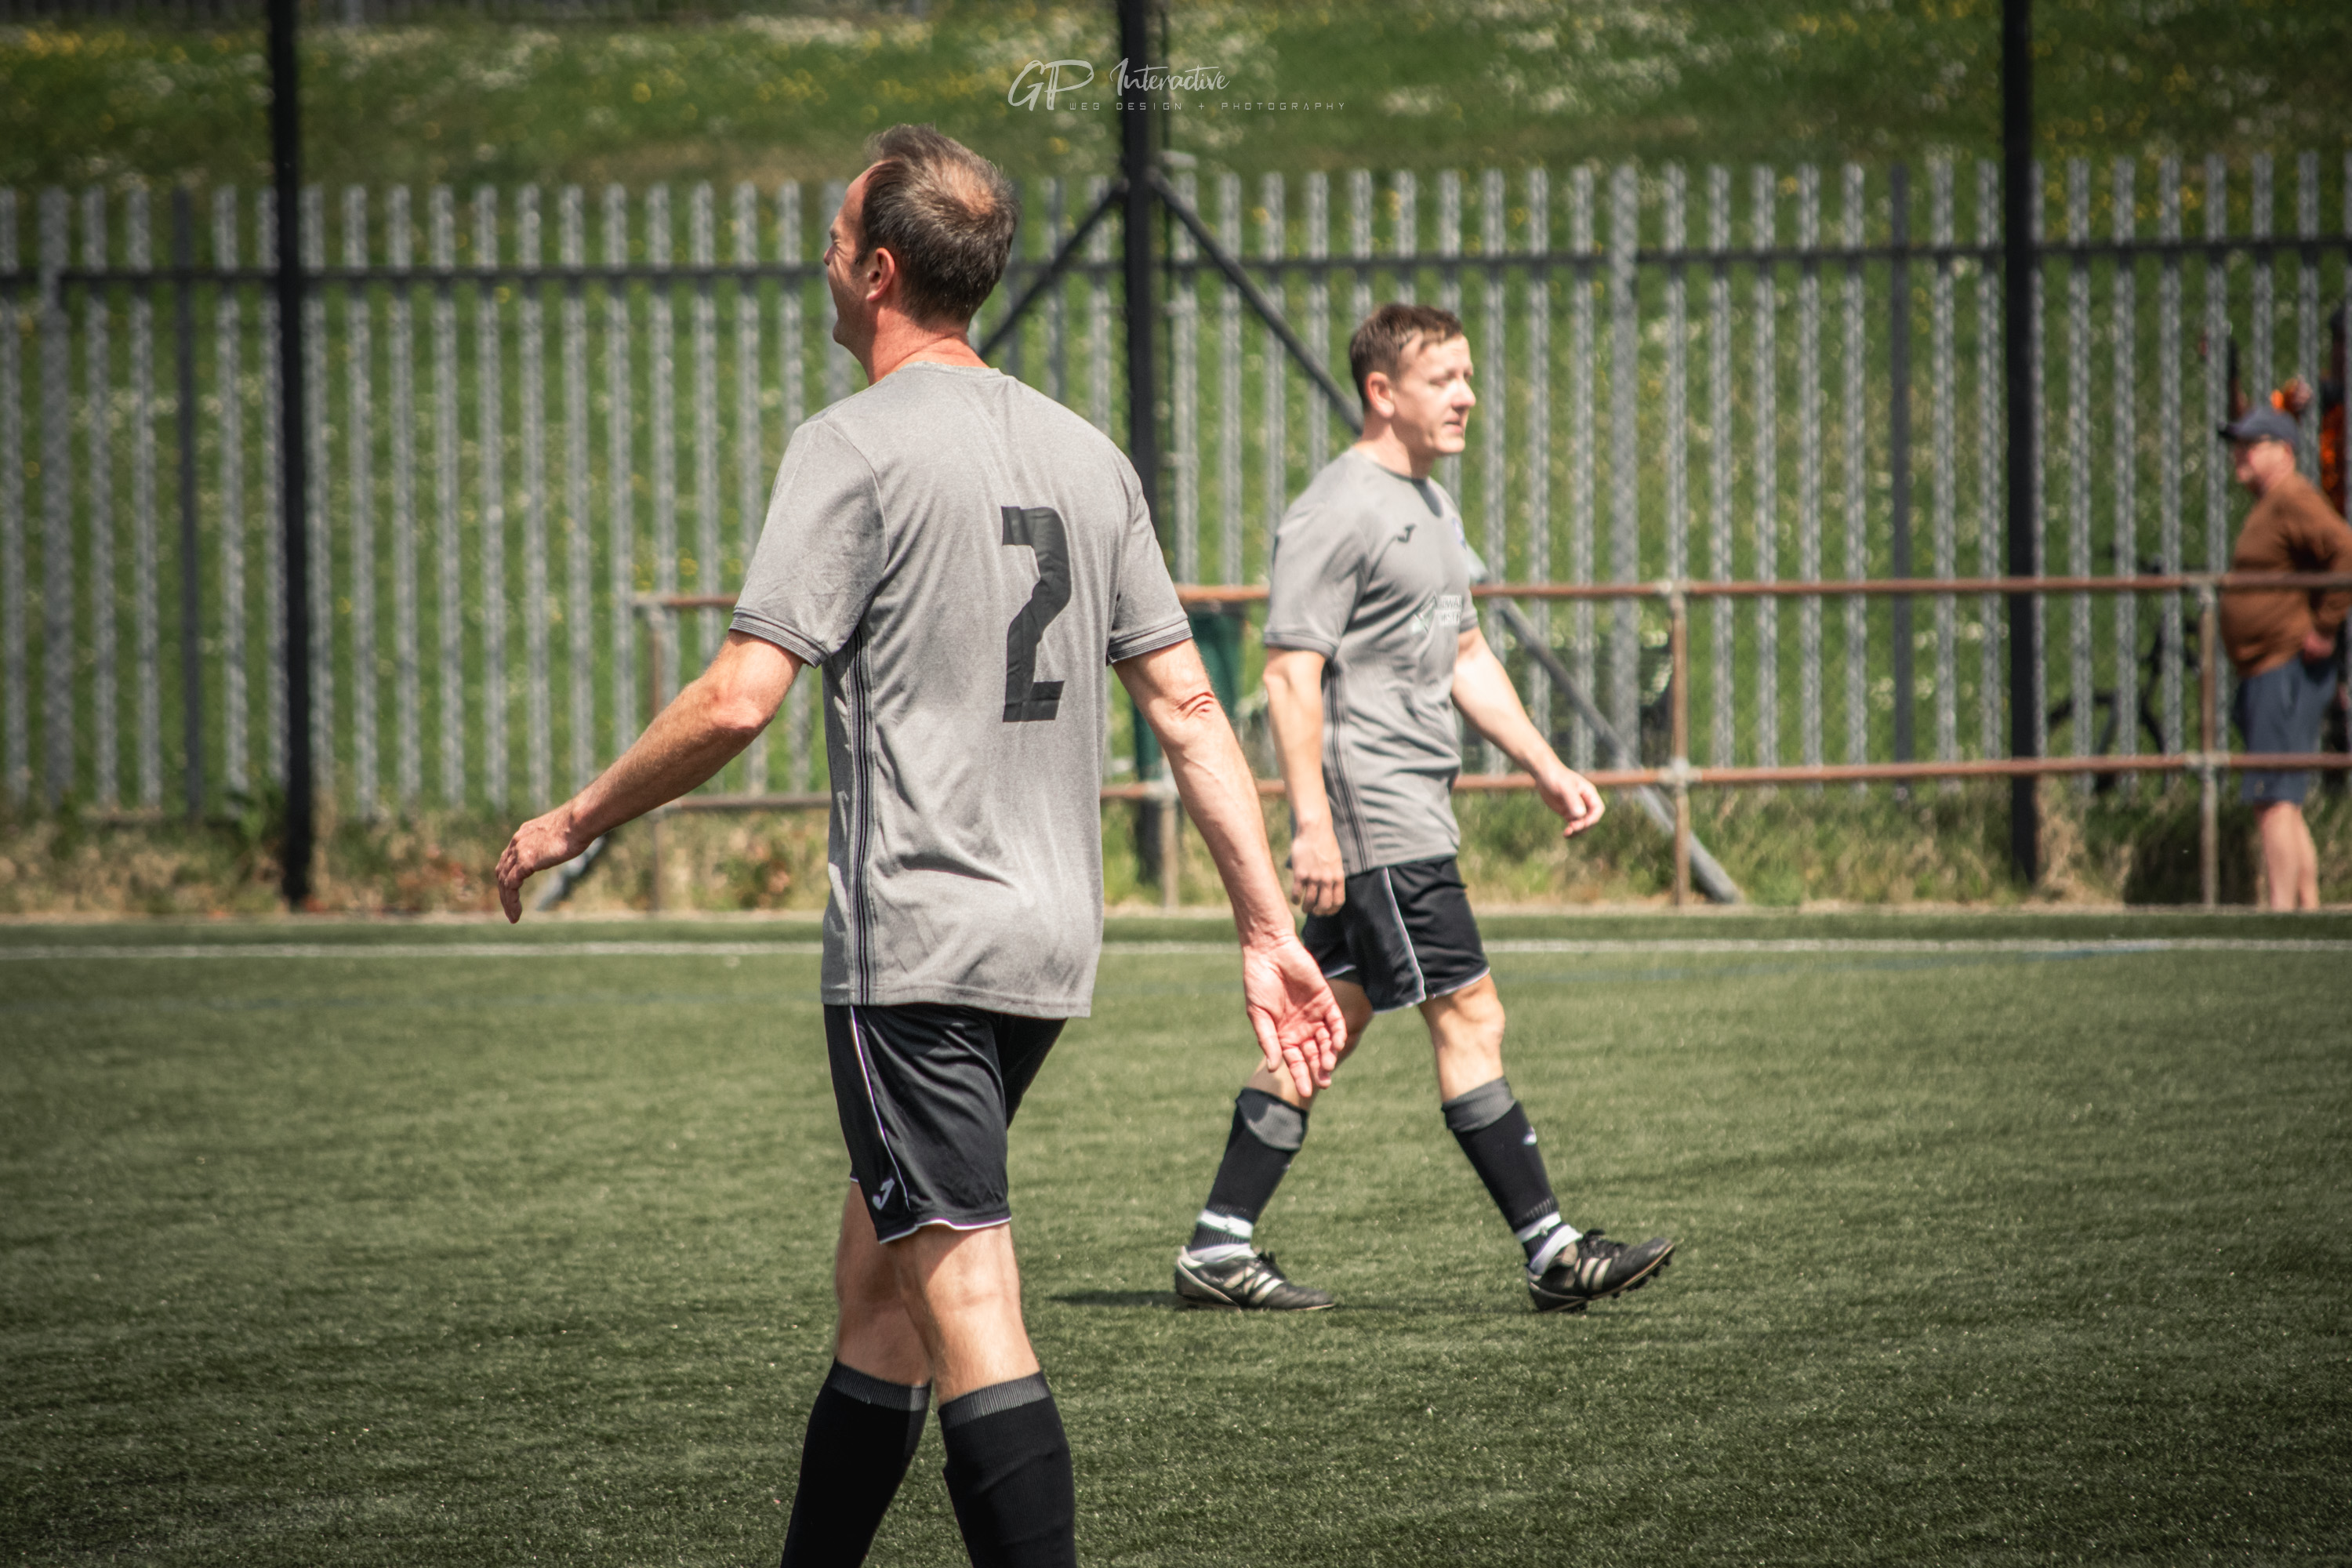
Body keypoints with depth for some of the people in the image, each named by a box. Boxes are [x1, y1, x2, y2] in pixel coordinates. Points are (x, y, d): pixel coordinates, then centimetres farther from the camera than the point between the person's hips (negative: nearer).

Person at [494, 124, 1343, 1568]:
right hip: (1052, 942, 8)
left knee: (970, 1314, -10)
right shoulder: (1085, 453, 12)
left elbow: (739, 699, -16)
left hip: (916, 946, -8)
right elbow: (1187, 704, 10)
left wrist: (572, 824, -2)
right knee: (875, 1283, 19)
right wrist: (1270, 928, 11)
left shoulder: (859, 446, -9)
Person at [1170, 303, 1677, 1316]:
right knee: (1468, 1015, -8)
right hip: (1371, 816, -10)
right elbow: (1291, 674, -17)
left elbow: (1465, 656, 26)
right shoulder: (1335, 514, -13)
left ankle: (1219, 1246, 14)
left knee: (1331, 1024, 10)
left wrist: (1544, 766, 18)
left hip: (1415, 805, 10)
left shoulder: (1430, 506, 18)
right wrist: (1312, 823, -22)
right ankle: (1550, 1252, -6)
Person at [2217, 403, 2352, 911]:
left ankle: (2281, 912, -19)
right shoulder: (2268, 507, 20)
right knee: (2284, 805, 14)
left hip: (2287, 672, -11)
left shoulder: (2293, 501, -13)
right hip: (2265, 676, 11)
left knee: (2273, 800, -15)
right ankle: (2308, 906, 17)